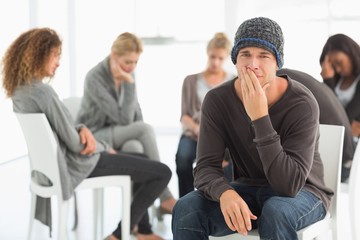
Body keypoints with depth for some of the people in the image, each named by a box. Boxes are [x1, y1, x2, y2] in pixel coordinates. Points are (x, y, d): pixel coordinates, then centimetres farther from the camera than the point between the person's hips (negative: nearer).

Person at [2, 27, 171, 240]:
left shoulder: (19, 90, 2)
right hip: (77, 164, -10)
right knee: (162, 173, -5)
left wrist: (83, 129, -9)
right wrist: (104, 148, -4)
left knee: (142, 162, 26)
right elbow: (75, 143, -23)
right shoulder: (43, 92, -27)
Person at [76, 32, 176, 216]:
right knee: (146, 129, -28)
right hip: (94, 137, -6)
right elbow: (124, 119, -27)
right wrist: (130, 83, -29)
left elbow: (134, 112, 8)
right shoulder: (95, 78, -23)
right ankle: (165, 199, -21)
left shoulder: (127, 74, -2)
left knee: (135, 147, -30)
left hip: (117, 134, 6)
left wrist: (143, 138, -6)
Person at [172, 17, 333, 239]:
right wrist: (225, 193, -43)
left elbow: (289, 185, -32)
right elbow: (206, 169, -19)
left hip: (303, 193, -3)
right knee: (186, 210, -24)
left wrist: (260, 117, -38)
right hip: (249, 190, 3)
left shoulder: (302, 104, -25)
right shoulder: (217, 100, -14)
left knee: (276, 211, -38)